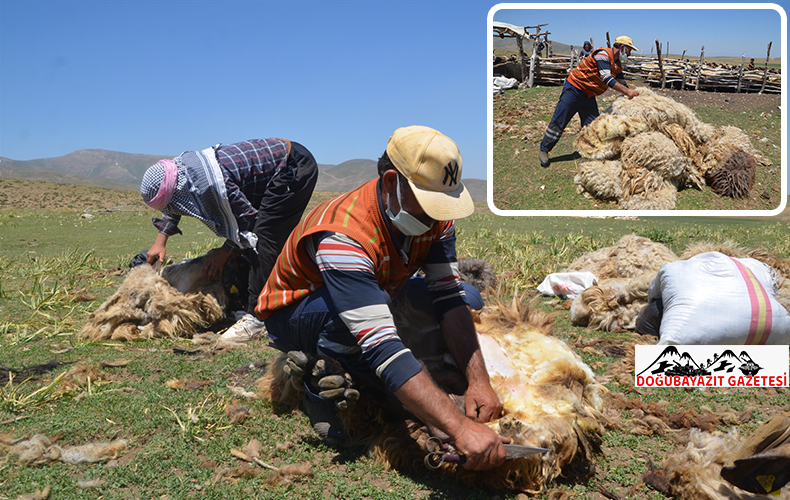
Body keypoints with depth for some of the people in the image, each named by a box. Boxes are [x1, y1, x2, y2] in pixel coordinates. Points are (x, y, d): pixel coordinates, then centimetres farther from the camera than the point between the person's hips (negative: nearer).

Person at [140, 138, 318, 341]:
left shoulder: (211, 184, -32)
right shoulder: (179, 166, -3)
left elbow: (248, 220, -20)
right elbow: (172, 210, 19)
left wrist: (224, 253, -8)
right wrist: (160, 242, 17)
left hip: (296, 168, -10)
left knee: (262, 239, -17)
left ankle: (256, 317, -19)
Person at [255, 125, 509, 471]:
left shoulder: (433, 217, -18)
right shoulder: (344, 235, -40)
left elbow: (449, 299, -18)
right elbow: (382, 348, -48)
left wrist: (478, 380, -30)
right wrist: (461, 428, -54)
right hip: (293, 314, -7)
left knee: (467, 296, -6)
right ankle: (317, 379, -10)